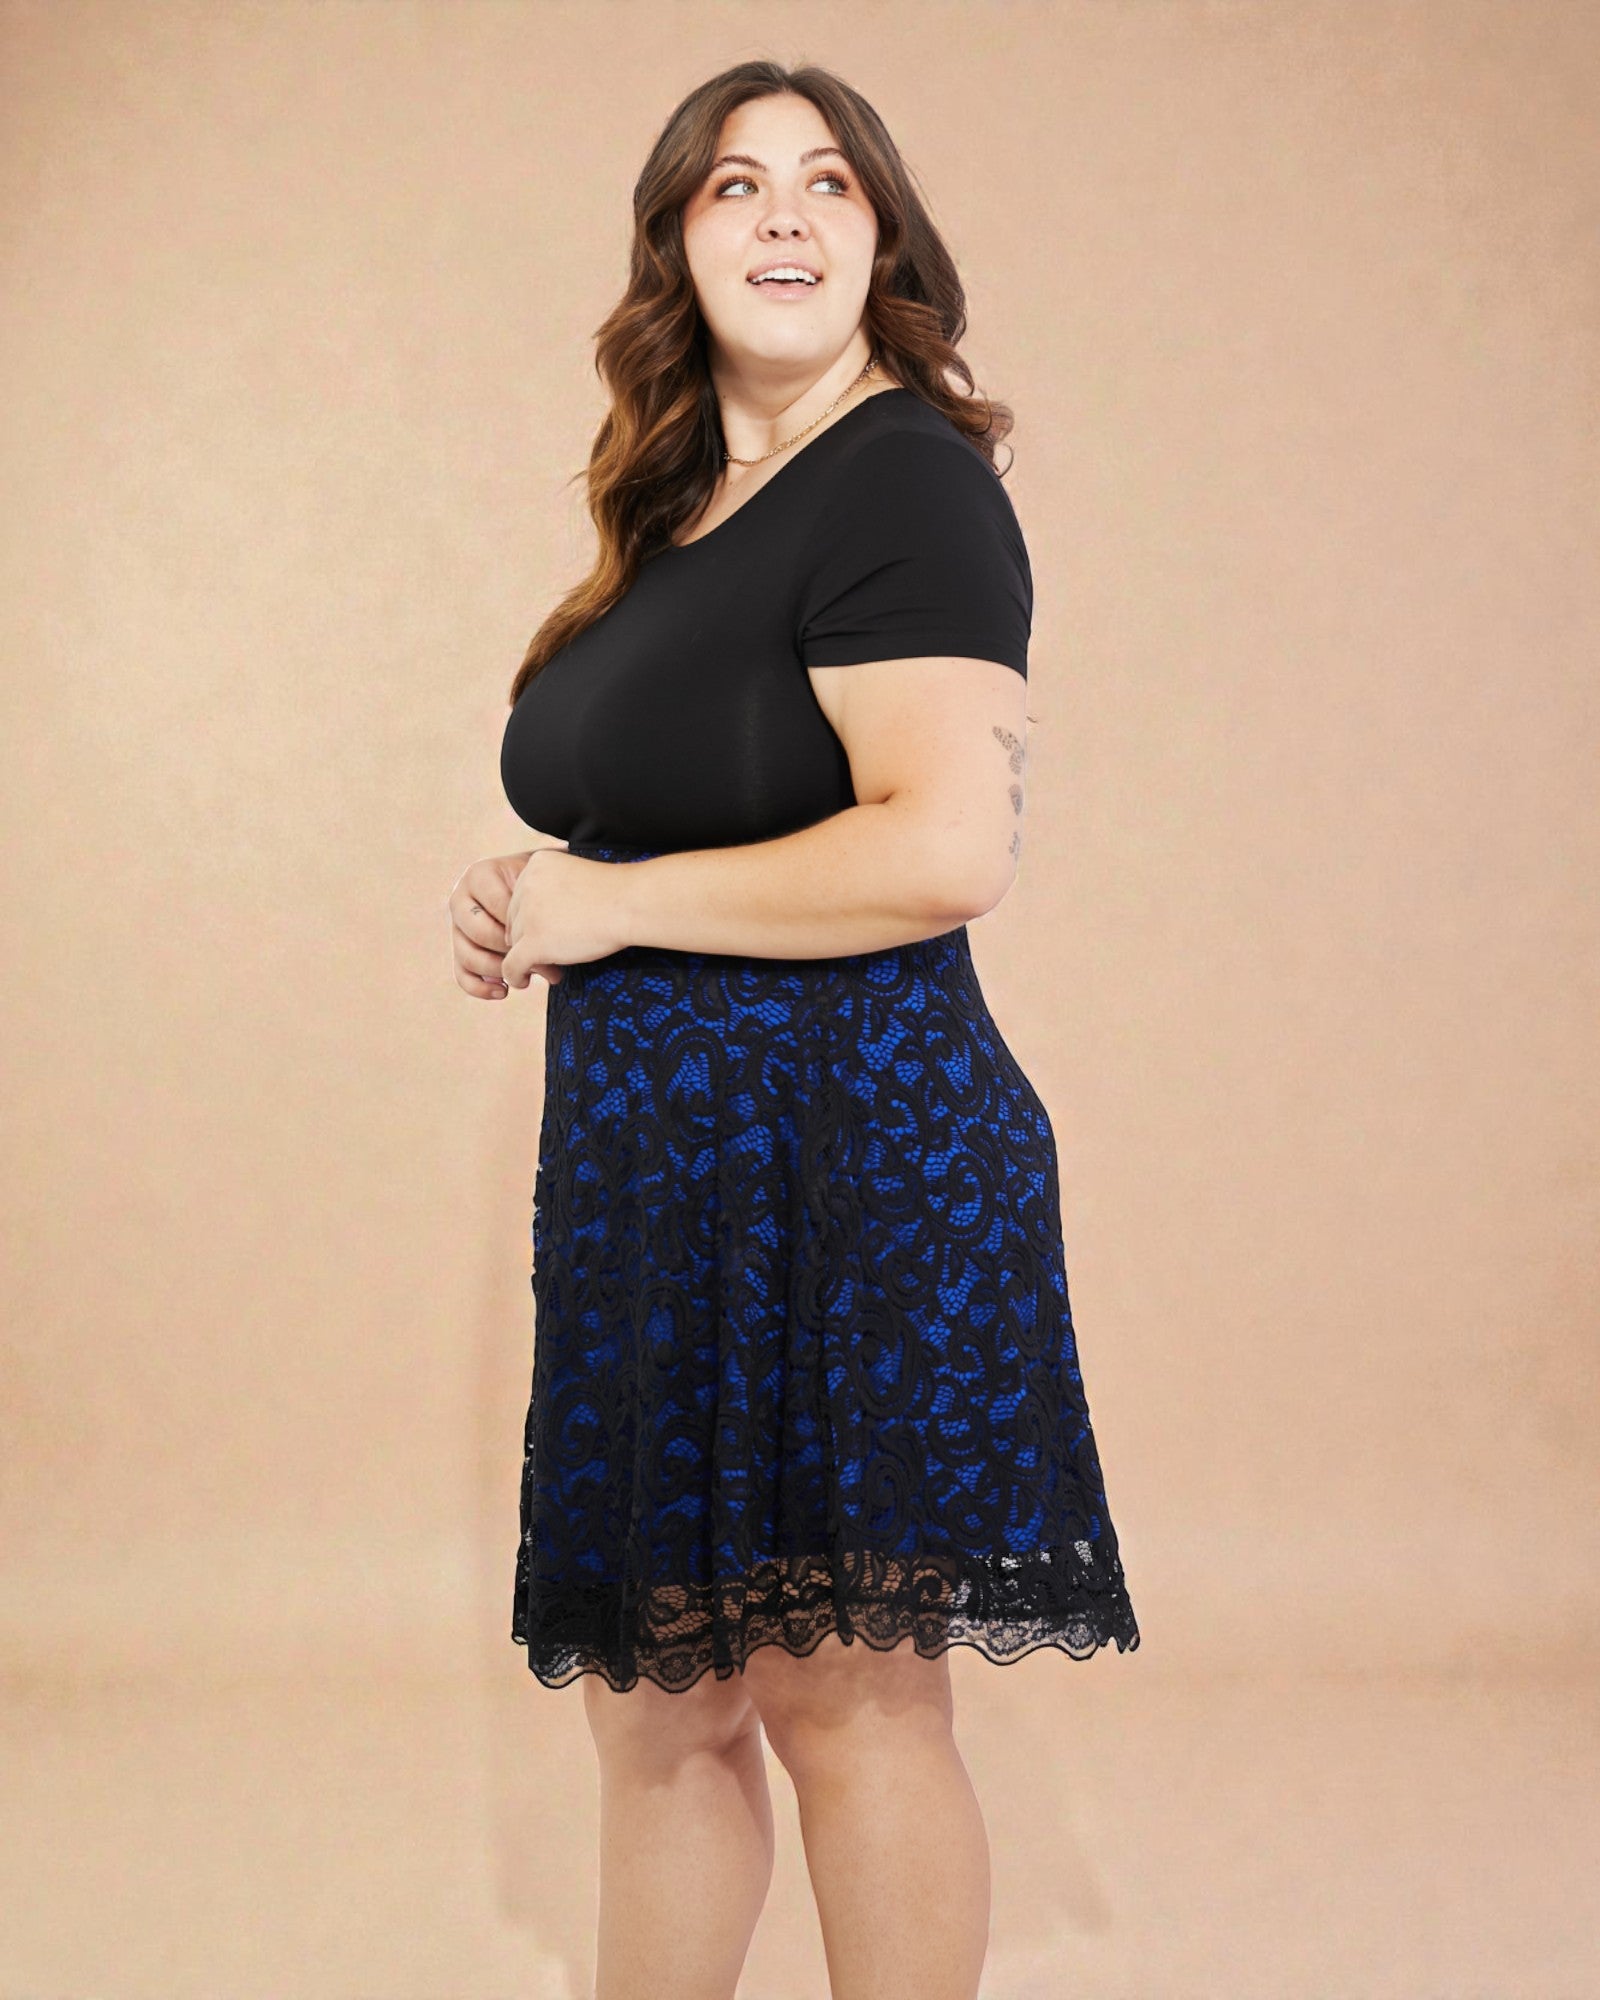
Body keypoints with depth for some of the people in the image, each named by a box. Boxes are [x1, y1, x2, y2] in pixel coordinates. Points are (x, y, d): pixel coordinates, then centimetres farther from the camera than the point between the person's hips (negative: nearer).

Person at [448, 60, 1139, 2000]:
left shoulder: (906, 473, -11)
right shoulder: (682, 508, 16)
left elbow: (949, 847, -24)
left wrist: (606, 904, -14)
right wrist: (523, 909, 8)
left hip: (844, 1148, -9)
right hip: (666, 1176, 9)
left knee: (849, 1702, 4)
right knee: (652, 1698, 16)